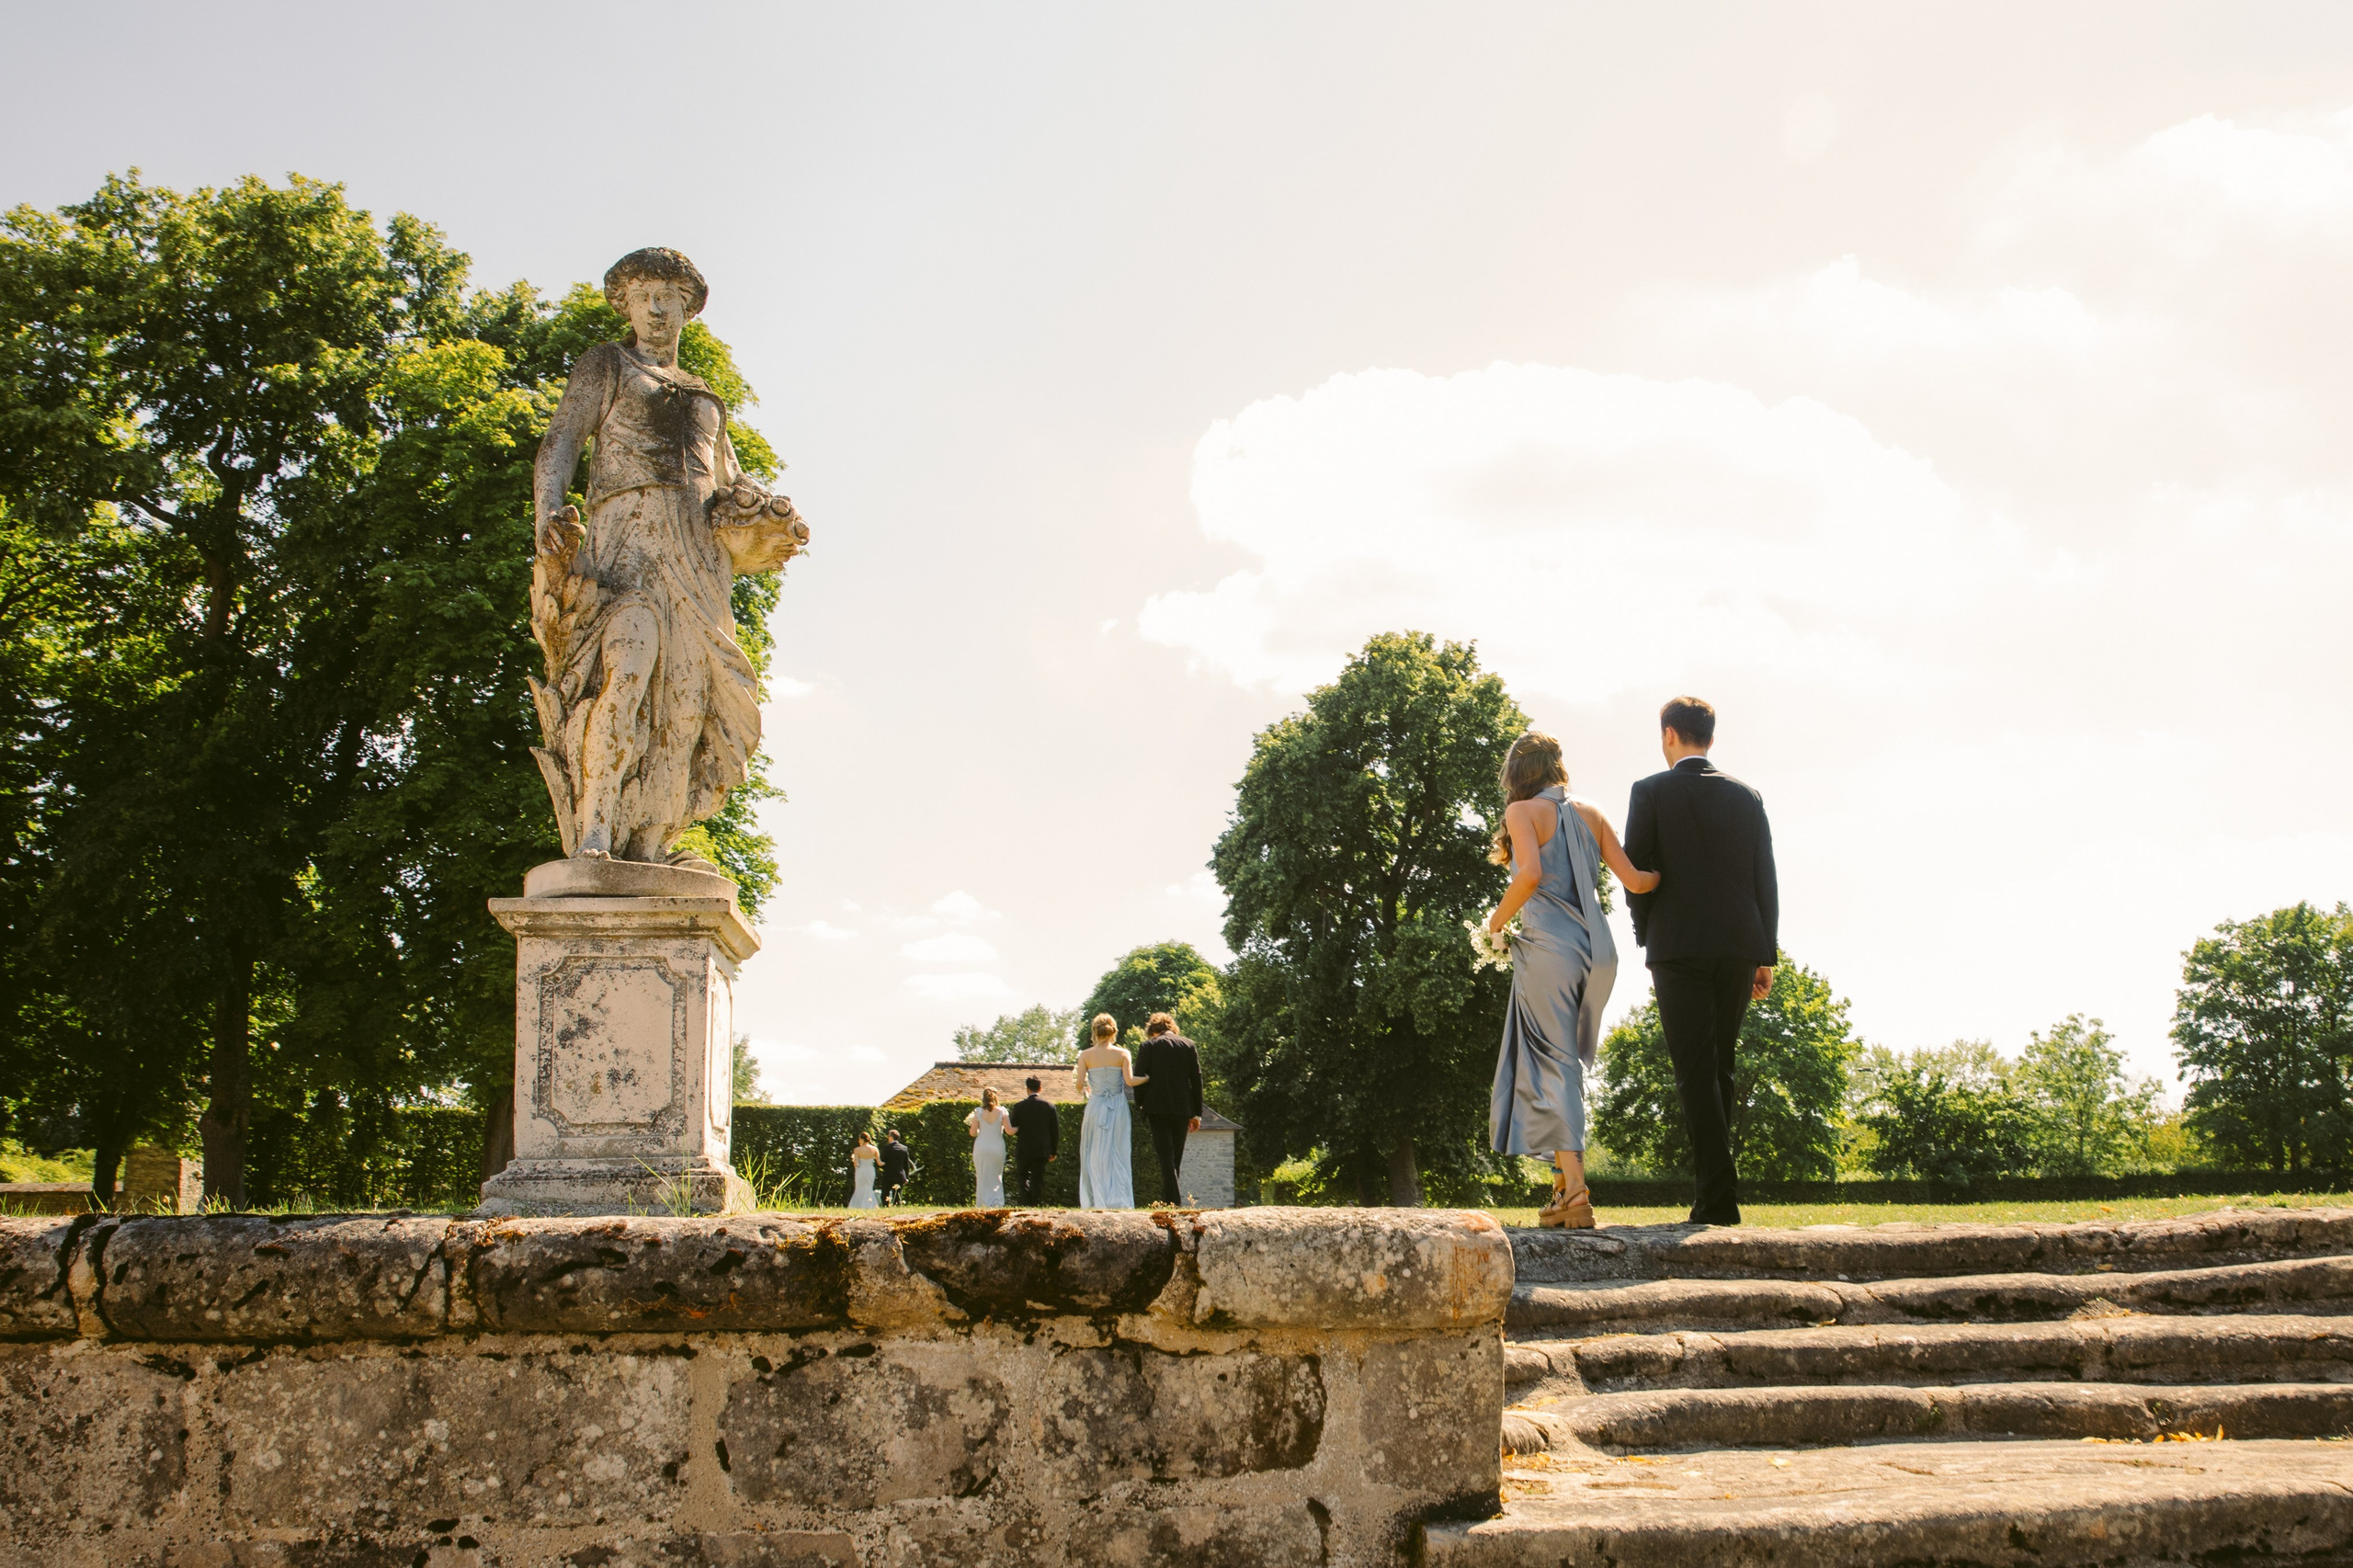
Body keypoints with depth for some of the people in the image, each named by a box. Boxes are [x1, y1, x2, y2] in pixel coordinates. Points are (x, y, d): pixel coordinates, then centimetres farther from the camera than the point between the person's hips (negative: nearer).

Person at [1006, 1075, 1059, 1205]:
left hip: (1024, 1150, -1)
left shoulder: (1019, 1106, -6)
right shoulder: (1049, 1106, 0)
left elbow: (1012, 1129, -1)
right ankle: (1036, 1204, 0)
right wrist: (1053, 1152, 11)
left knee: (1022, 1176, 11)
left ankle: (1027, 1203, -6)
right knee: (1038, 1179, 6)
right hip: (1042, 1150, 1)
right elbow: (1055, 1131, 3)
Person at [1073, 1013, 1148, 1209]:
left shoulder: (1086, 1055, -1)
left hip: (1096, 1107, 0)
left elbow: (1080, 1084, -6)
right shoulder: (1122, 1054, -2)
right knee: (1118, 1156, 6)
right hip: (1118, 1107, 0)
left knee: (1096, 1157, 6)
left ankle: (1098, 1203, 2)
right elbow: (1129, 1081, -11)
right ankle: (1120, 1203, 2)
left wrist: (1084, 1089, 16)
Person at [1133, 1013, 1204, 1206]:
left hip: (1157, 1108, -3)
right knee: (1176, 1156, 13)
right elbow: (1196, 1080, 7)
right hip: (1182, 1108, 3)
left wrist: (1140, 1107, 6)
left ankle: (1173, 1200, -16)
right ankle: (1168, 1198, 17)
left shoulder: (1149, 1046, 0)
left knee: (1165, 1155, -6)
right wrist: (1196, 1113, 10)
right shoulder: (1189, 1045, 8)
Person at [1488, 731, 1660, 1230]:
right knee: (1569, 1065, 15)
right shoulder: (1590, 814, 13)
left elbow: (1531, 873, -18)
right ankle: (1564, 1188, 15)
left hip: (1548, 947, -5)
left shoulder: (1523, 811, 0)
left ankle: (1575, 1188, -15)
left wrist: (1498, 920, -4)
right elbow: (1634, 880, 7)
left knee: (1552, 1066, -4)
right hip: (1598, 949, 5)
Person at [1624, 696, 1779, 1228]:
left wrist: (1646, 935, 11)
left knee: (1696, 1071, -5)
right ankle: (1715, 1188, 15)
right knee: (1719, 1068, 13)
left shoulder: (1651, 792, -1)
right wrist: (1766, 954, 12)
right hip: (1740, 946, 4)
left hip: (1679, 946, -4)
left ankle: (1719, 1197, -13)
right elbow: (1765, 878, 9)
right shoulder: (1746, 796, 10)